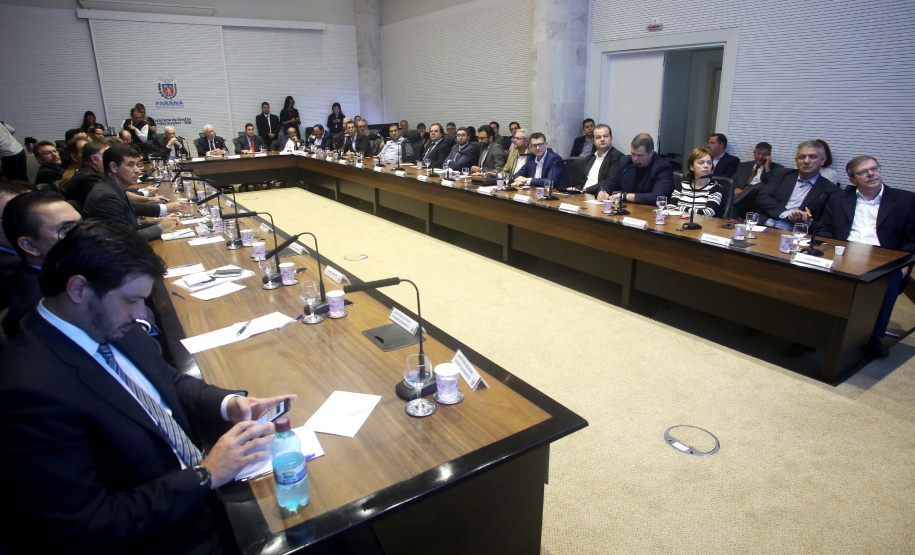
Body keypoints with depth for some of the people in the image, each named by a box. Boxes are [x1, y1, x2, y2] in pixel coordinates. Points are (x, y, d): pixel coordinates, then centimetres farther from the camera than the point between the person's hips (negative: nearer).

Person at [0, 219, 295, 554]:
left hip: (205, 494, 7)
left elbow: (169, 381, 14)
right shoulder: (30, 389, -25)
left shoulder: (109, 325, -2)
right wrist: (205, 475, -20)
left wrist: (229, 404, -5)